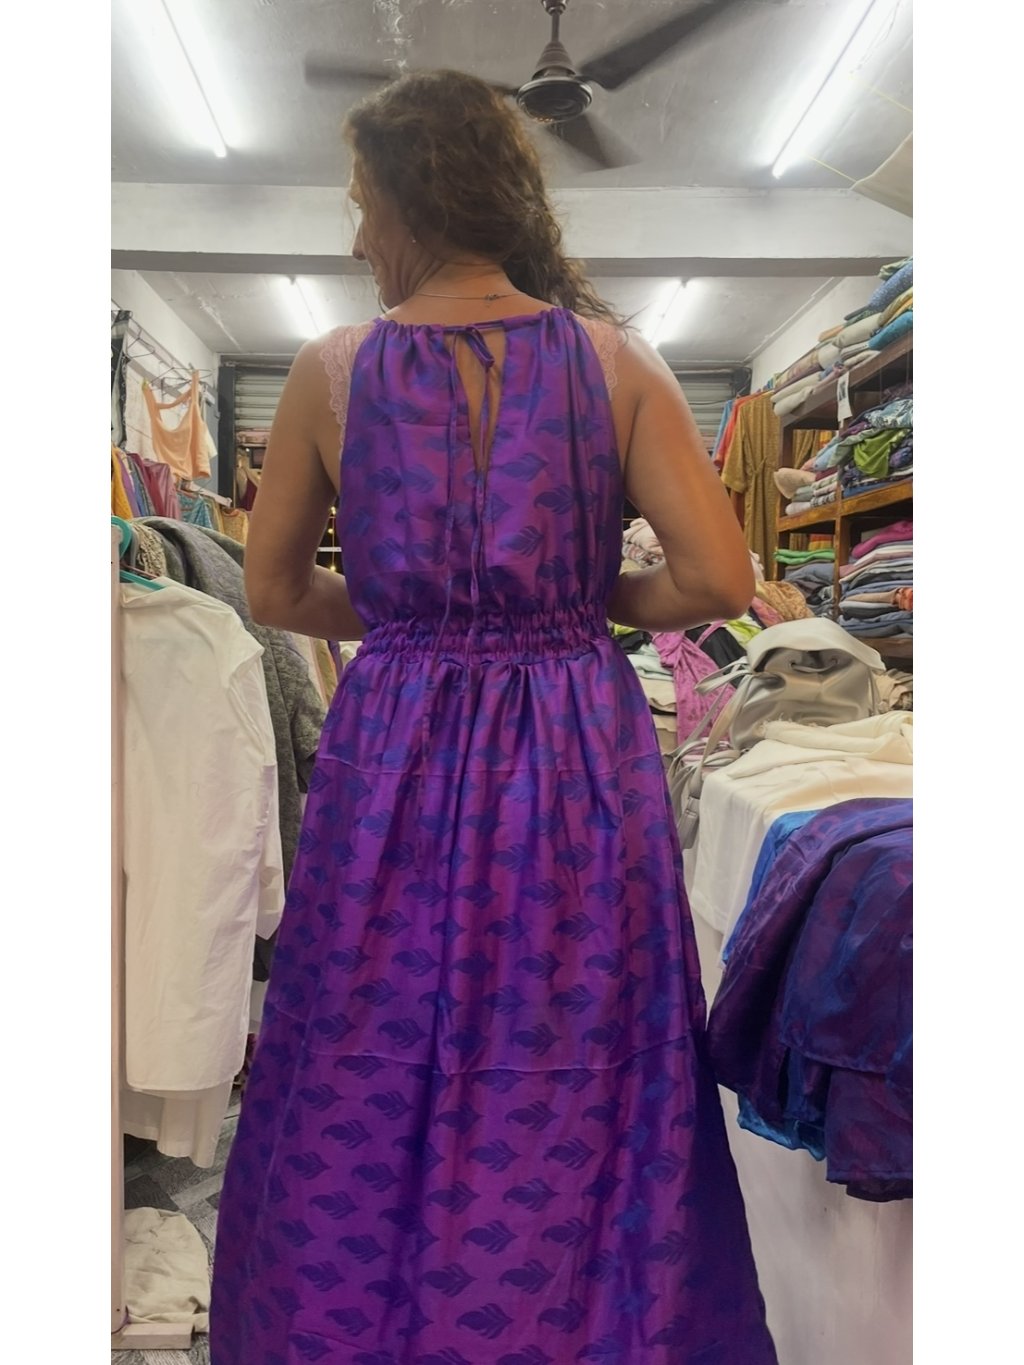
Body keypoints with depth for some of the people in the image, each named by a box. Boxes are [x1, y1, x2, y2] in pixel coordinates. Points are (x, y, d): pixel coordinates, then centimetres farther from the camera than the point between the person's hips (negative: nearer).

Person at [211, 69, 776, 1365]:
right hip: (579, 758, 1)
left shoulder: (333, 369, -1)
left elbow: (275, 592, 6)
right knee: (572, 1100, 16)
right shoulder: (613, 356, -1)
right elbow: (719, 579, -7)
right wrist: (586, 601, 9)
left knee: (374, 1099, 17)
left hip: (395, 759, 0)